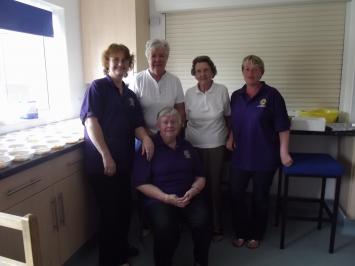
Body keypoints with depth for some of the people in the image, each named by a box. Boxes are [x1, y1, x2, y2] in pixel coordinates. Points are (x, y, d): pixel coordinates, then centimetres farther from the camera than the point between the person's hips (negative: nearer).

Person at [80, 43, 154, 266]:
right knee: (110, 210, 3)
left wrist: (145, 138, -13)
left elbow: (137, 125, 10)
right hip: (102, 161, -6)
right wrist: (106, 155, -20)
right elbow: (91, 121, -15)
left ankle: (122, 248, 39)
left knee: (124, 207, 17)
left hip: (124, 160, 6)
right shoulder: (98, 87, -6)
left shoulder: (130, 95, 12)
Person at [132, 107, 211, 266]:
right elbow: (141, 183, -4)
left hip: (189, 197, 4)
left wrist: (193, 191, -6)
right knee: (165, 227, -33)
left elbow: (200, 177, 16)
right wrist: (166, 197, -15)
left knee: (202, 222, -26)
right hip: (159, 199, -3)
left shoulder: (187, 146, 16)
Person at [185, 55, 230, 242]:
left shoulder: (222, 90, -5)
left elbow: (228, 116, 7)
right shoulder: (189, 93, -1)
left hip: (216, 146, -1)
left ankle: (216, 227, 23)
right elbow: (184, 118, 9)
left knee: (214, 186, 5)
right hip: (193, 145, 1)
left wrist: (229, 137, 14)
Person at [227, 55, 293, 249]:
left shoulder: (272, 95, -8)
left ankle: (256, 235, 32)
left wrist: (283, 152, -13)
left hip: (264, 157, -3)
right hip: (240, 155, 4)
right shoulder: (236, 96, 5)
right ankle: (241, 232, 28)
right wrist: (230, 138, 0)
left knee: (260, 197, 11)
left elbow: (282, 127, -9)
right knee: (236, 194, 7)